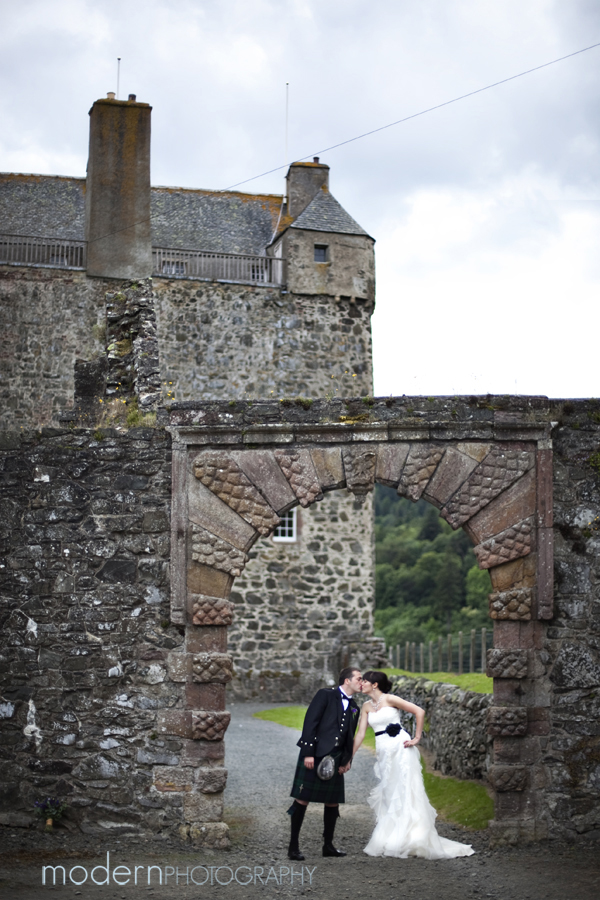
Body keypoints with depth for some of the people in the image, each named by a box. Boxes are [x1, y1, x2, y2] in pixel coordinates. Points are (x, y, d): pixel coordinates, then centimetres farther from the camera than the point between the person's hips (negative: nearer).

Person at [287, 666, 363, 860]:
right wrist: (308, 753, -18)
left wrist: (346, 760, 5)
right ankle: (293, 846, 1)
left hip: (335, 759, 7)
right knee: (302, 799, -4)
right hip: (314, 756, -7)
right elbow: (310, 722, -12)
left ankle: (328, 846, 20)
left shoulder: (354, 708, 16)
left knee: (332, 802, 9)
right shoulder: (326, 695, -5)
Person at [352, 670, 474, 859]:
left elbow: (419, 712, -8)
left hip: (400, 749, -6)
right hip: (384, 754, 6)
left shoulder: (389, 699, -6)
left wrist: (416, 738, -8)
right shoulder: (366, 707, 11)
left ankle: (411, 841, -1)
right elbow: (360, 734, 10)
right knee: (388, 795, 6)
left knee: (405, 792, -5)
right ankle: (389, 841, 11)